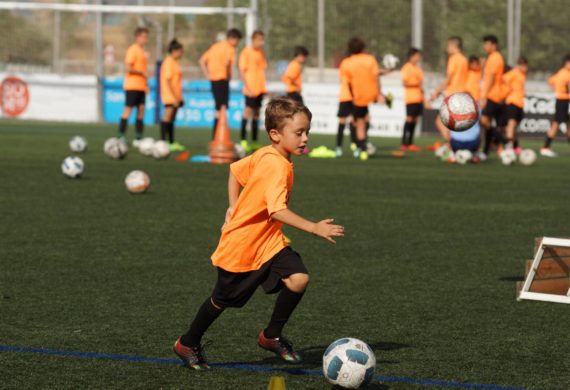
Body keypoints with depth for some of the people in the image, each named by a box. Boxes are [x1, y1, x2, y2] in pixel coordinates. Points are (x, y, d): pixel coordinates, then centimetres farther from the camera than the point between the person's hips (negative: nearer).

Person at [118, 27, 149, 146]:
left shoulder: (142, 51, 17)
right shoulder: (133, 50, -11)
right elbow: (128, 68, -18)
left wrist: (145, 82, 14)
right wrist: (142, 73, -12)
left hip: (141, 87, 9)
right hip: (132, 86, -9)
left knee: (141, 111, 5)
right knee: (128, 110, -8)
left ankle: (138, 139, 8)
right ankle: (121, 137, -6)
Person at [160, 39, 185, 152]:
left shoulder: (173, 62, 16)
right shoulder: (169, 63, -13)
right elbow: (168, 81, -19)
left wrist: (178, 98, 20)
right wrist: (174, 97, -21)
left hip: (174, 97, 10)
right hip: (170, 96, -10)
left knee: (171, 119, 11)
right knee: (167, 118, -10)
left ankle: (172, 143, 14)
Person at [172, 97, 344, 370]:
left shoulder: (264, 156, 0)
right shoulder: (277, 166, -28)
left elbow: (236, 170, 17)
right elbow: (277, 211, -37)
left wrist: (234, 208, 19)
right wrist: (315, 228, -40)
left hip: (268, 242, 8)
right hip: (241, 244, -8)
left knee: (298, 279, -14)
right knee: (222, 301, 10)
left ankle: (272, 336, 5)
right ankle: (188, 344, 34)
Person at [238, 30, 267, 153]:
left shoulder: (261, 53, 13)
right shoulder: (246, 53, -7)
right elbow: (242, 71, -10)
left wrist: (263, 87, 12)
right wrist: (248, 87, -17)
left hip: (259, 89, 7)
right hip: (250, 90, -7)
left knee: (256, 113, 8)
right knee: (248, 112, -11)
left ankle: (254, 142, 12)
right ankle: (243, 141, -10)